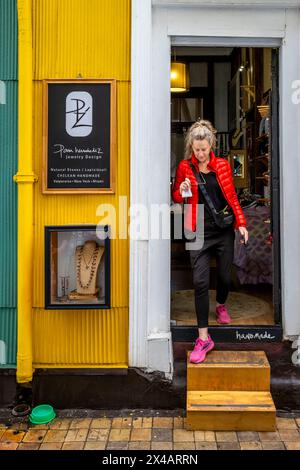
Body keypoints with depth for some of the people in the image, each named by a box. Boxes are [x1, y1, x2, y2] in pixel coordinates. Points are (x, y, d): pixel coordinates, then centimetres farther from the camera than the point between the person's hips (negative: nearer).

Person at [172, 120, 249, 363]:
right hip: (199, 232, -2)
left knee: (225, 275, 12)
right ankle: (204, 337, -2)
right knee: (200, 282, -9)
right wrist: (182, 191, -12)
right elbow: (175, 196, 11)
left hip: (224, 230, 2)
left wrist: (241, 223, 2)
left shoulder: (223, 165, 4)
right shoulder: (185, 167, 1)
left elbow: (232, 197, 10)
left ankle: (221, 306, 47)